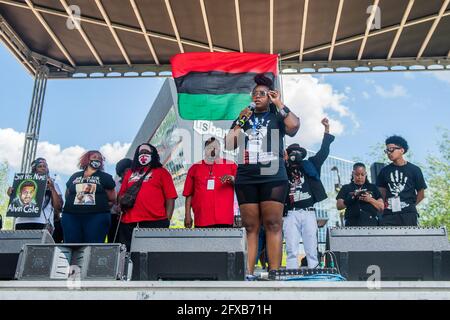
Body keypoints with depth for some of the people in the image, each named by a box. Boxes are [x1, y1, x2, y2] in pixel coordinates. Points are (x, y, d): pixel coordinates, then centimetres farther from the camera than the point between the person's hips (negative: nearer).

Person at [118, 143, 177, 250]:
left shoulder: (162, 172, 9)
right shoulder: (129, 173, 20)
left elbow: (170, 197, 3)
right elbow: (121, 194, 24)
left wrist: (167, 220, -5)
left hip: (155, 222, -3)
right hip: (128, 223, 4)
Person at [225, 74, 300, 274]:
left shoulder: (277, 117, 14)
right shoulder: (243, 118, 21)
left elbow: (294, 126, -9)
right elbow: (229, 145, 10)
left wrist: (279, 104, 0)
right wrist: (240, 122, 3)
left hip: (273, 177, -2)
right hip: (245, 179, 3)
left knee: (273, 225, -8)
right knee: (250, 227, 0)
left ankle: (274, 273, -8)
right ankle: (248, 273, -2)